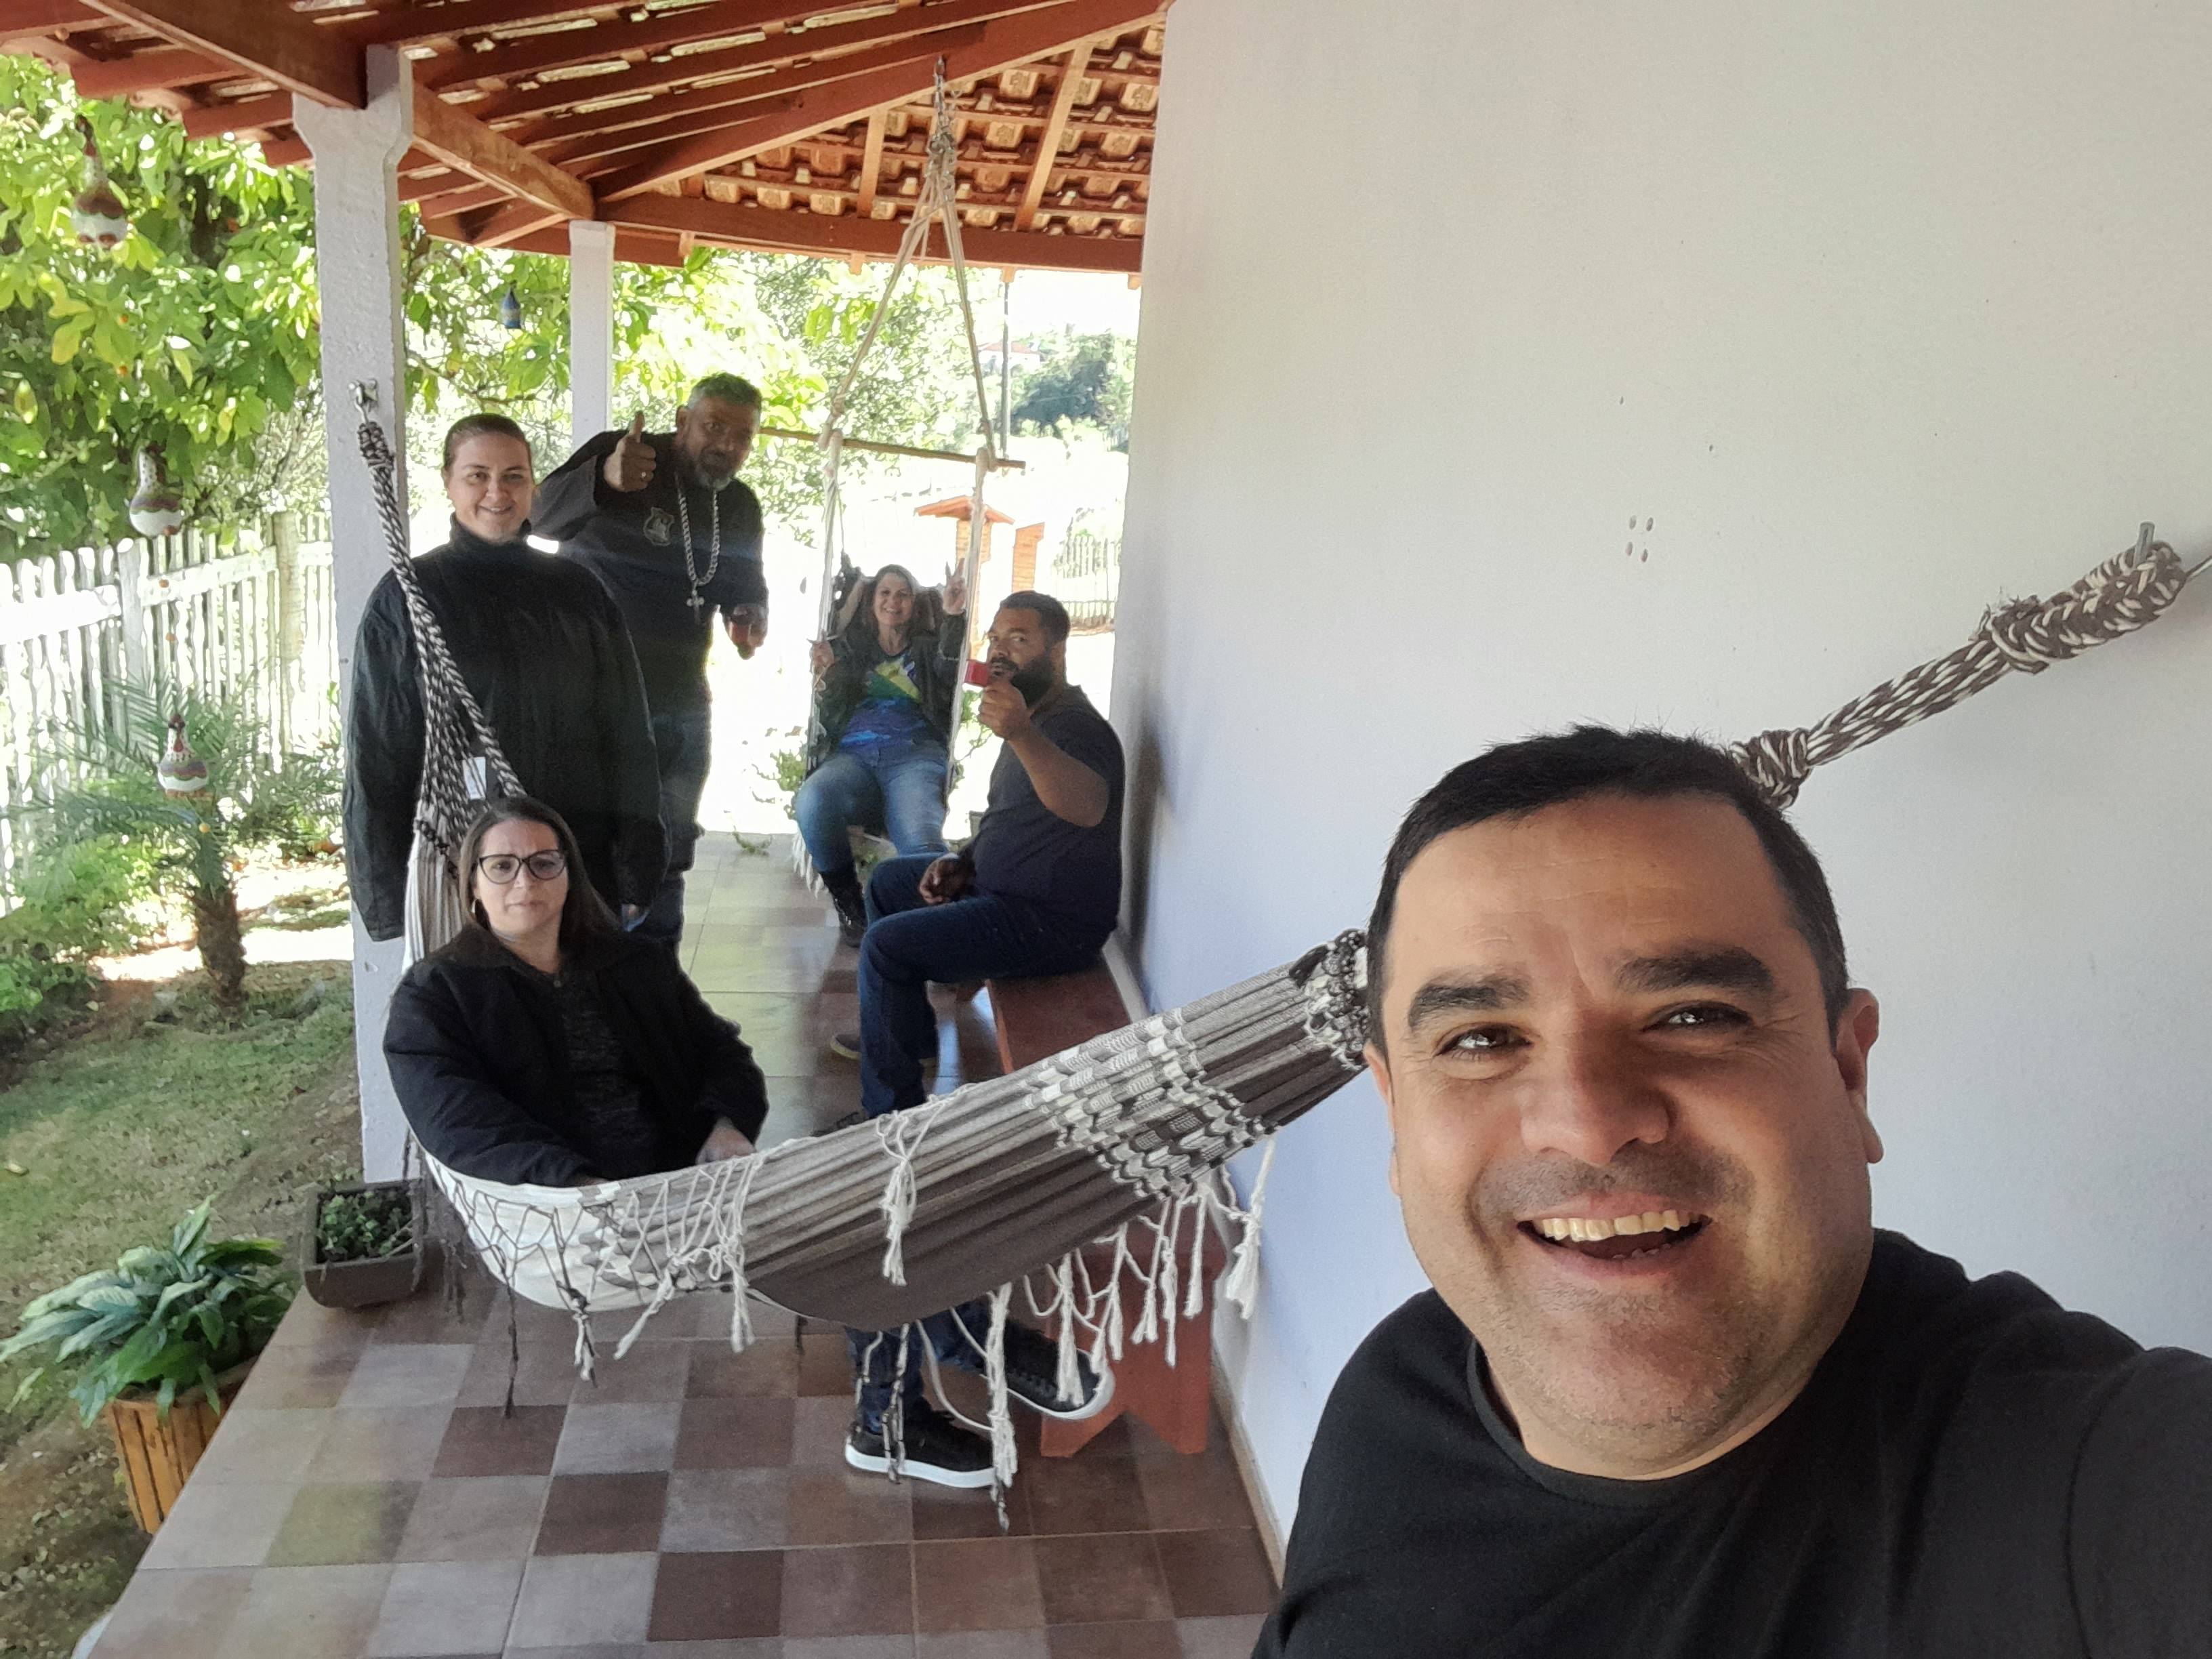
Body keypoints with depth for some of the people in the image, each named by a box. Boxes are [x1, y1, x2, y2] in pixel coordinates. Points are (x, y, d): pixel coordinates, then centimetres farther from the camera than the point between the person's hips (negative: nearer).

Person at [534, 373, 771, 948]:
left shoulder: (741, 507, 8)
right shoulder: (620, 454, -11)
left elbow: (747, 587, 18)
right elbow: (547, 515, -27)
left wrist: (751, 616, -7)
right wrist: (605, 479, -49)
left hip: (680, 703, 6)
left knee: (667, 855, 14)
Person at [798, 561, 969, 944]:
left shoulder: (927, 649, 24)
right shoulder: (849, 649, 26)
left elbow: (950, 673, -1)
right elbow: (828, 721, 18)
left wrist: (954, 617, -16)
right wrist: (825, 678, -2)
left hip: (914, 754, -2)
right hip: (853, 755, 2)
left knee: (922, 844, -37)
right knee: (811, 803, -34)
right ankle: (850, 904, -13)